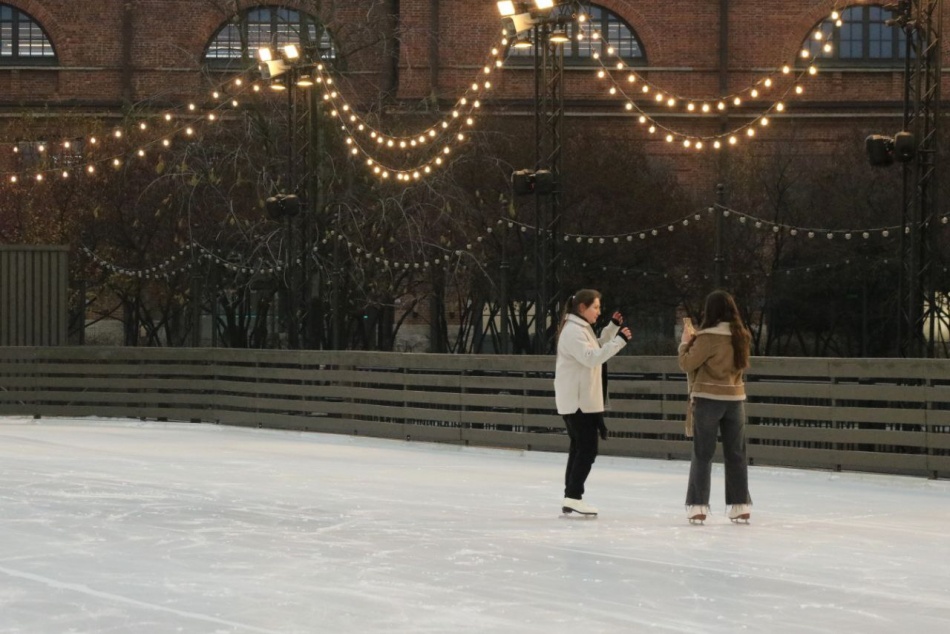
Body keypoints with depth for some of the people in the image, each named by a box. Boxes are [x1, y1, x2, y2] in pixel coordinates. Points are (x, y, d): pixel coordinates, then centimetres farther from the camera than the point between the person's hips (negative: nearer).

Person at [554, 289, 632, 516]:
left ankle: (571, 498, 16)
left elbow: (597, 349, 25)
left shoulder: (582, 328, 15)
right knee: (588, 448, -9)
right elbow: (591, 357, -26)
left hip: (582, 399, 10)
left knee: (580, 447, 12)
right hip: (577, 400, -10)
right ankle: (574, 496, -8)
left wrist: (612, 327, 13)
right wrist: (619, 340, -30)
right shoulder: (573, 331, -17)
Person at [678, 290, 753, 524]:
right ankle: (741, 506, 13)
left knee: (702, 455, 2)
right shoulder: (741, 336, 4)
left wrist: (686, 342, 9)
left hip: (708, 399, -5)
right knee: (736, 454, 11)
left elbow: (687, 364, -9)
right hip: (735, 398, 5)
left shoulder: (708, 337, -14)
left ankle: (697, 506, 1)